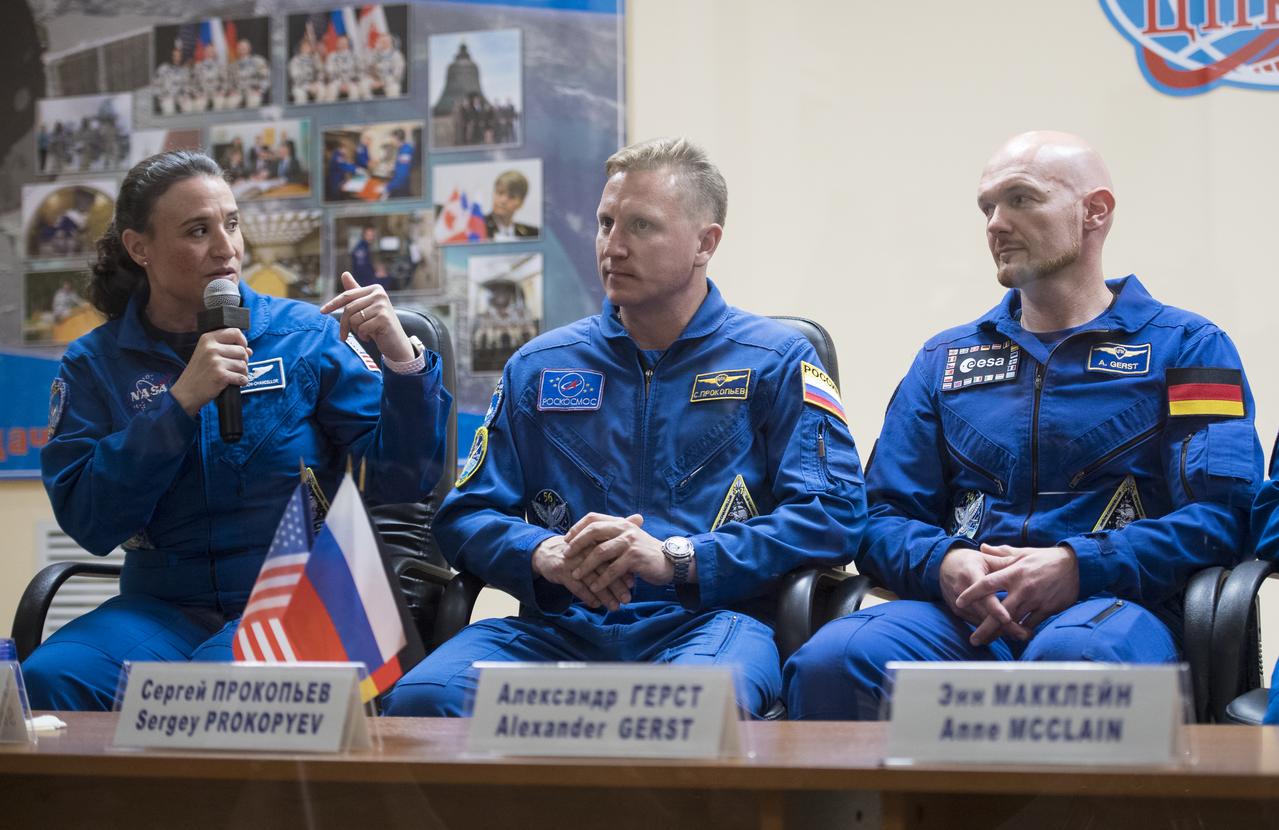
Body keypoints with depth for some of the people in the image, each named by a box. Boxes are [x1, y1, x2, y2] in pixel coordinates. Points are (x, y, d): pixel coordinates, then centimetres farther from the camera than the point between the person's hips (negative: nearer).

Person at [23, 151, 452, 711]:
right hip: (165, 607, 2)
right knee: (50, 677, -27)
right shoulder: (93, 365, 7)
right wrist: (181, 402, -15)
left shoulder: (305, 336, 3)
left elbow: (403, 482, -1)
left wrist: (402, 361, -17)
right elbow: (88, 522, -7)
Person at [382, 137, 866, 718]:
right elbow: (465, 516, 17)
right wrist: (545, 555, -7)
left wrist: (674, 558, -14)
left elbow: (833, 516, -2)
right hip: (560, 624, 3)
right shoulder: (539, 366, 21)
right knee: (422, 697, -28)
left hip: (704, 620, -3)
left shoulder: (775, 360, 11)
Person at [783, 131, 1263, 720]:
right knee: (829, 660, -31)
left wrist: (1078, 566, -14)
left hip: (1114, 603, -3)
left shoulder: (1185, 347, 14)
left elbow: (1223, 511, 0)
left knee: (1073, 655, -42)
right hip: (960, 610, 3)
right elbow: (883, 517, 19)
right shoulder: (944, 361, 26)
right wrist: (943, 564, -6)